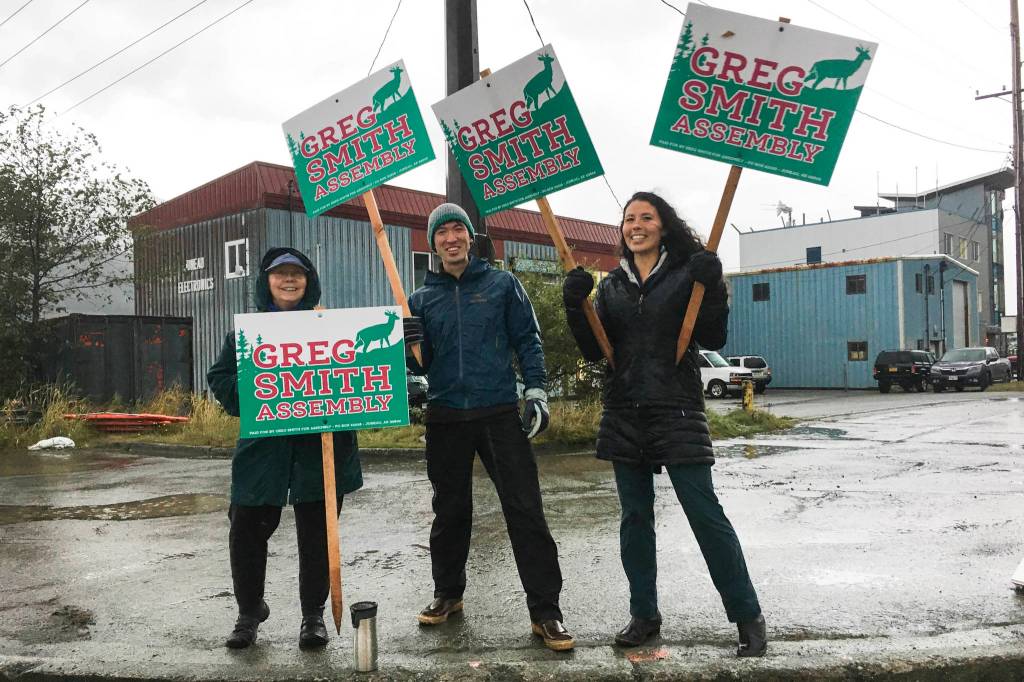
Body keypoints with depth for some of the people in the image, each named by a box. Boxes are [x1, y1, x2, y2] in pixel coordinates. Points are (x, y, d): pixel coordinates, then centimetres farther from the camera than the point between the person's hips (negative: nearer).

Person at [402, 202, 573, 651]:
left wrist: (536, 392, -6)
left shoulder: (502, 284, 4)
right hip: (445, 418, 3)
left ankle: (544, 611, 2)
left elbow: (527, 340, 3)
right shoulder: (422, 298, 9)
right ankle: (447, 593, 32)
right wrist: (410, 345, -13)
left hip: (500, 413, -2)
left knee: (525, 510, -5)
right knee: (450, 511, 13)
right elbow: (420, 365, 9)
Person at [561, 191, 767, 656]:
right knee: (634, 517, 10)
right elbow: (594, 351, 5)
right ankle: (644, 615, 23)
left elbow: (713, 339, -5)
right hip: (623, 416, 4)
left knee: (705, 513, -5)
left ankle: (748, 617, 7)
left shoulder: (685, 274, 0)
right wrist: (575, 307, -9)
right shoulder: (611, 286, 11)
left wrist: (712, 288, -18)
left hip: (677, 413, -4)